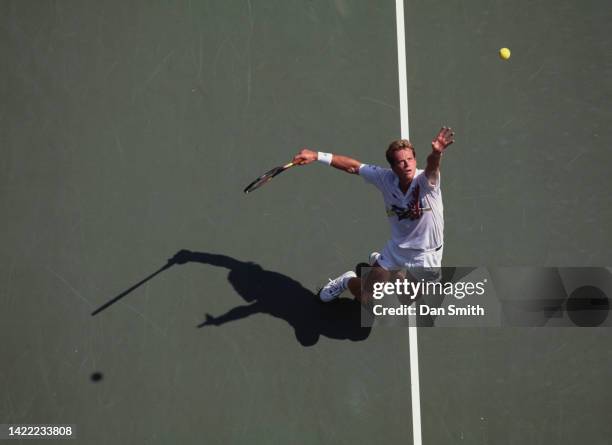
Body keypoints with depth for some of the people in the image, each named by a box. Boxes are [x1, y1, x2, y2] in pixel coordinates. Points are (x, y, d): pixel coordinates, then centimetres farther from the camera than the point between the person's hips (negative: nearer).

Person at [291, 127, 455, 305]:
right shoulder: (386, 178, -15)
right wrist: (316, 156, -8)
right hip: (395, 252, 2)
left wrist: (436, 153, -75)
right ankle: (348, 281, 41)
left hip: (426, 259, -2)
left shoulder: (425, 181, -26)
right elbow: (353, 166, -5)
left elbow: (432, 167, -50)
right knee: (367, 300, 2)